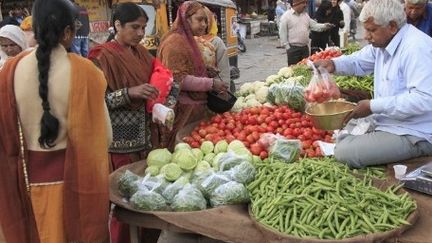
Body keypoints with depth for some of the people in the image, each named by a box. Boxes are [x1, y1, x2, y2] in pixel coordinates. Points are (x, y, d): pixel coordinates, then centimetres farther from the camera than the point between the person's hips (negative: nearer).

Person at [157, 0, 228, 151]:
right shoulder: (175, 42, -15)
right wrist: (210, 83, -19)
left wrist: (208, 73, 12)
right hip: (182, 110, -10)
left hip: (194, 108, 10)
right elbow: (178, 79, -22)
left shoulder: (188, 40, 16)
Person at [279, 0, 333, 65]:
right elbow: (283, 33, -8)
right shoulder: (286, 16, -6)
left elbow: (314, 25, 11)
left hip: (305, 48, 6)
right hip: (293, 49, -6)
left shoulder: (305, 15, 12)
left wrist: (325, 26, -7)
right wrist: (287, 47, -11)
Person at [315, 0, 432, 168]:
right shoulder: (383, 42, 5)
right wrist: (333, 64, -3)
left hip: (413, 135, -10)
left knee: (344, 152, -19)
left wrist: (373, 106, -28)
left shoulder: (416, 48, -25)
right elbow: (358, 61, 19)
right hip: (385, 121, 10)